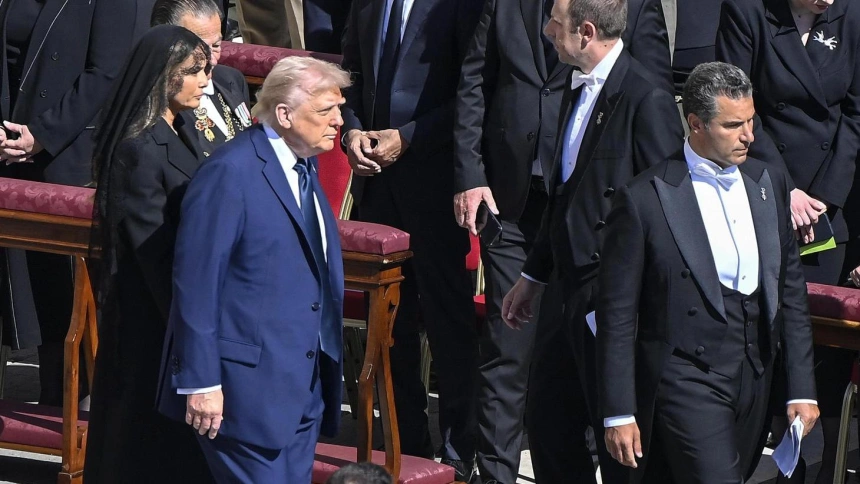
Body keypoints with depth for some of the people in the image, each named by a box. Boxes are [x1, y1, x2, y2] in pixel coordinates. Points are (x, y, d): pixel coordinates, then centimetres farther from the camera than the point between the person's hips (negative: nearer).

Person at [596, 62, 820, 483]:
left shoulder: (769, 183, 9)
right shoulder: (644, 199, -8)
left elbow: (791, 290, 14)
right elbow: (617, 314, -6)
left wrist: (801, 389, 9)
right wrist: (618, 414, -7)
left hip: (755, 380, 6)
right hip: (686, 380, -6)